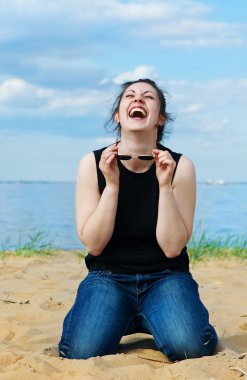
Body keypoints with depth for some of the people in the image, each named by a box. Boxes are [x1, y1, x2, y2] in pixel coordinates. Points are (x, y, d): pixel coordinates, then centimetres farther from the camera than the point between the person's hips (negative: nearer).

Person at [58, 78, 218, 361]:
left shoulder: (180, 166, -7)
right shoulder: (93, 164, -6)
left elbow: (172, 248, -11)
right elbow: (93, 244, -10)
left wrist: (164, 186, -20)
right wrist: (111, 184, -19)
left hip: (165, 277, 0)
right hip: (108, 277, 1)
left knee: (191, 348, -29)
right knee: (82, 352, -26)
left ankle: (150, 322, 6)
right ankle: (126, 322, 8)